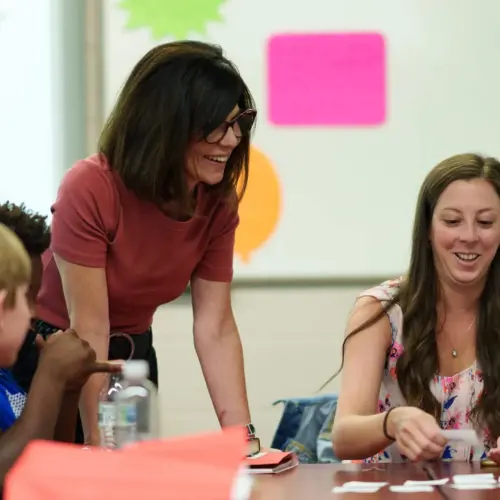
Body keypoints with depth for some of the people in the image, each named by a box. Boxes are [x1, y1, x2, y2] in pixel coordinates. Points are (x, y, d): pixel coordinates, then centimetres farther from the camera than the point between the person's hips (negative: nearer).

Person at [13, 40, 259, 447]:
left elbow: (215, 330, -14)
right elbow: (89, 332, -27)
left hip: (132, 359, 5)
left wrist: (243, 438, -24)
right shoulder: (90, 189, -27)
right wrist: (100, 444, -29)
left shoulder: (219, 203, -11)